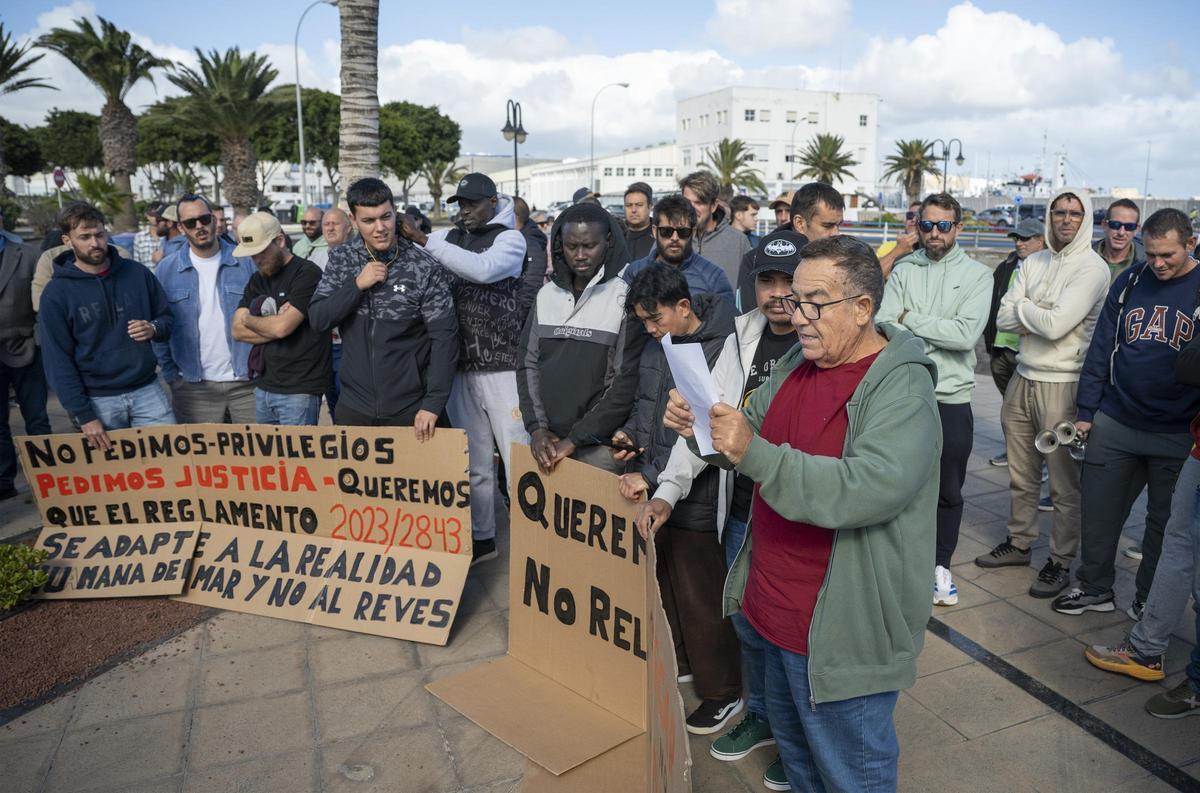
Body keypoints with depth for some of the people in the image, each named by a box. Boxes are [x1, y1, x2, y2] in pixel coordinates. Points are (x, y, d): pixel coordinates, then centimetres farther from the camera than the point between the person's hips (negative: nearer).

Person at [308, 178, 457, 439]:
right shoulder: (341, 259, 0)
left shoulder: (426, 269, -12)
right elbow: (317, 320, -2)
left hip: (410, 409, -3)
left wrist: (433, 404, -18)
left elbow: (444, 339, -12)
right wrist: (357, 285, -16)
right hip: (354, 407, 3)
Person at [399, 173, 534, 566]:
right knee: (474, 460, 13)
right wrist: (400, 233, -12)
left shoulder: (510, 239, -2)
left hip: (503, 366, -5)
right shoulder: (450, 237, 11)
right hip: (461, 368, 5)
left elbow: (482, 269, -21)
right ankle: (482, 537, 26)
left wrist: (422, 239, -20)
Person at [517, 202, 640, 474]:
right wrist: (536, 427, -4)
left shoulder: (625, 297, -6)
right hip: (547, 442, 4)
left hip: (598, 447, -4)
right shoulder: (547, 295, 8)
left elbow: (627, 380, -11)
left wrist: (575, 439, -12)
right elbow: (528, 365, 9)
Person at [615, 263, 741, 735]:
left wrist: (652, 476, -21)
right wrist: (631, 433, 1)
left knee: (702, 599, 6)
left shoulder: (720, 350, -21)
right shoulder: (658, 343, 5)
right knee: (663, 584, 21)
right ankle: (678, 662, 43)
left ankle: (722, 692, 26)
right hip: (653, 491, 8)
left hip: (695, 497, -8)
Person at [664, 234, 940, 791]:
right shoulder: (796, 364, 4)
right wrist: (699, 429, -12)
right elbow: (747, 440, 9)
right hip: (774, 609, 8)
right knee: (792, 744, 28)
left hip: (841, 632, -7)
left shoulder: (902, 389, -20)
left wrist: (754, 454, -37)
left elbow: (868, 489, -33)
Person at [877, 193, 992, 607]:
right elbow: (884, 326, -8)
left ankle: (941, 565, 28)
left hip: (951, 399, -1)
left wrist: (910, 320, -10)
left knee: (949, 490, 11)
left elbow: (966, 334, -15)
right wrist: (936, 336, -18)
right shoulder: (904, 270, 5)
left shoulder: (976, 274, 0)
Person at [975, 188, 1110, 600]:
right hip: (1023, 379, 6)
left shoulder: (1092, 268, -10)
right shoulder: (1033, 263, 10)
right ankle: (1019, 543, 31)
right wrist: (1040, 314, -11)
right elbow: (1002, 318, 3)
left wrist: (1023, 308, -4)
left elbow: (1056, 325, -20)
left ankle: (1060, 562, 14)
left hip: (1062, 385, -6)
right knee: (1021, 476, 17)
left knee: (1064, 484, 3)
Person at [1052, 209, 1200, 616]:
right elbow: (1101, 348, 5)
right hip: (1114, 424, 3)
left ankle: (1148, 600, 28)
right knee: (1098, 509, 8)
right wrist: (1085, 411, 3)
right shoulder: (1130, 281, 2)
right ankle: (1094, 588, 25)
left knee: (1164, 521, 11)